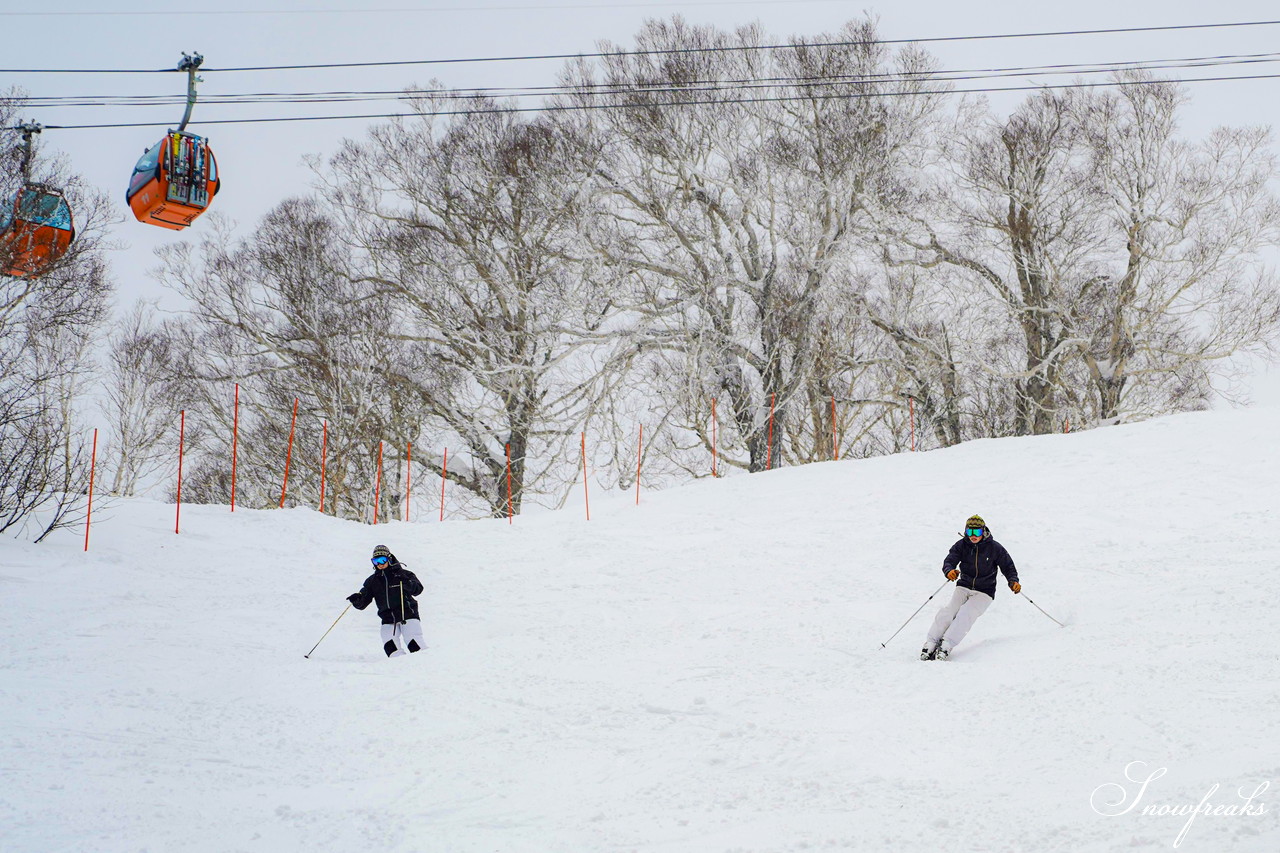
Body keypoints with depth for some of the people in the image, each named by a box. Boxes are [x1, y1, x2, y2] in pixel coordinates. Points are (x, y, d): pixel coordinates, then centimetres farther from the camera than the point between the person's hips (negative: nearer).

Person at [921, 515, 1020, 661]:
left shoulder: (994, 548, -6)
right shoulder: (961, 545, -3)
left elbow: (1008, 567, 2)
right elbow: (948, 562, -13)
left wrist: (1013, 581, -18)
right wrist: (949, 571, -37)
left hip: (984, 593, -2)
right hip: (963, 587, 2)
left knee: (966, 614, -27)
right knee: (947, 611, -22)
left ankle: (946, 645, -33)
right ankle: (930, 644, -19)